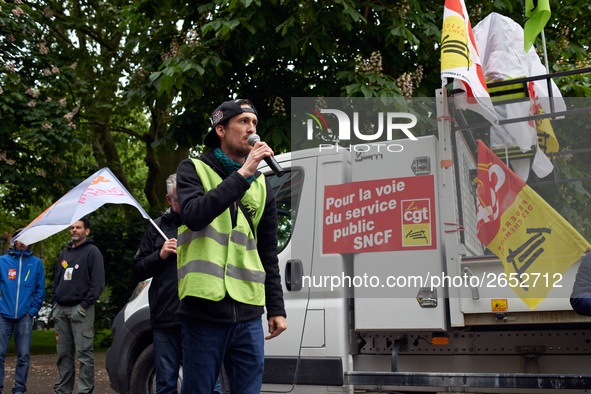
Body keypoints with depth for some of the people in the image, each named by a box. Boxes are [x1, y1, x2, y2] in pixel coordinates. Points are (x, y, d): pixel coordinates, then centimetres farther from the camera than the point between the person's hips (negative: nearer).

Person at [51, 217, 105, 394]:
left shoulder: (92, 251, 0)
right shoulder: (64, 253, 21)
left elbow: (98, 282, -7)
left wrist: (84, 305, -13)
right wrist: (54, 303, 11)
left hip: (80, 309, -6)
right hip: (61, 310, 6)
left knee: (84, 353, -6)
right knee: (64, 353, 9)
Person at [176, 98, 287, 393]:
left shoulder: (261, 185, 14)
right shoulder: (194, 169, 3)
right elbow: (194, 215, -19)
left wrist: (276, 308, 12)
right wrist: (242, 175, -19)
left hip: (248, 314, 4)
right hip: (205, 309, -4)